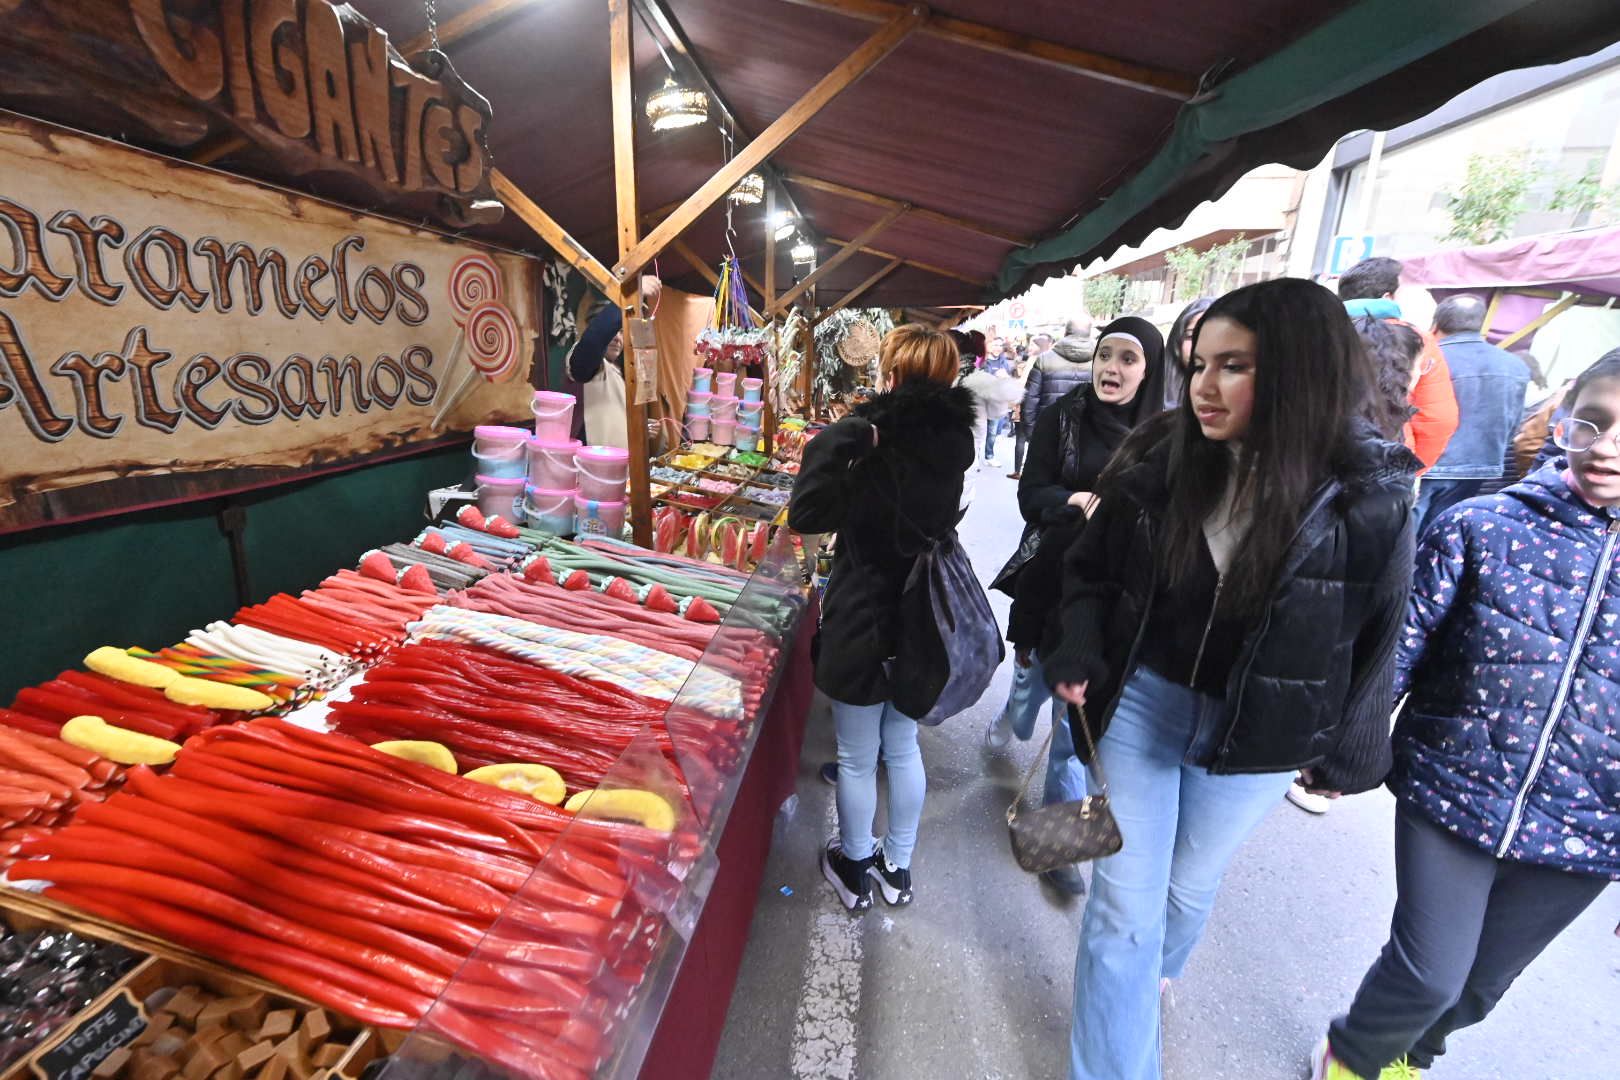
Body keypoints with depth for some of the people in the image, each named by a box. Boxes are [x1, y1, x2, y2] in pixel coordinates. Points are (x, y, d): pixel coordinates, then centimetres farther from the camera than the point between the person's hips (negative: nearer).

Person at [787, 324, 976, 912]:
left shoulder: (880, 450, -23)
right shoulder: (953, 442, -2)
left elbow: (806, 514, -25)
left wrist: (834, 441, -19)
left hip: (863, 626, -6)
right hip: (920, 623, 6)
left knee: (857, 758, 14)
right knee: (903, 747, 22)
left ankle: (855, 868, 35)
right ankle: (897, 866, 39)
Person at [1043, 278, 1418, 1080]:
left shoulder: (1369, 496, -14)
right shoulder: (1158, 459, -11)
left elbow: (1375, 639, -3)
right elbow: (1091, 571, 0)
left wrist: (1345, 755, 5)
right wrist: (1080, 657, -14)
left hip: (1258, 731, 0)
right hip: (1142, 700, 0)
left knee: (1189, 885, 24)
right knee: (1123, 899, 7)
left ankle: (1154, 968, 58)